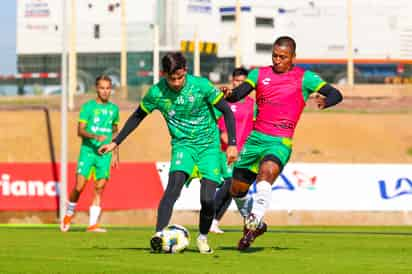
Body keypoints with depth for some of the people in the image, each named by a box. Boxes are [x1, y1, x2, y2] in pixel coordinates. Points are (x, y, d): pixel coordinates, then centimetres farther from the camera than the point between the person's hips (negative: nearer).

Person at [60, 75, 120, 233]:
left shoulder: (113, 109, 13)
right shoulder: (88, 107, 0)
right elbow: (80, 131, -5)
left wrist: (116, 153, 20)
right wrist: (95, 137, -22)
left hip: (105, 154, 3)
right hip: (87, 150, -3)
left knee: (99, 189, -4)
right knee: (79, 186, -9)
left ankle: (92, 224, -3)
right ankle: (69, 214, 15)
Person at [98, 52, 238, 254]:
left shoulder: (201, 86, -15)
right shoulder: (156, 93, -10)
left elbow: (227, 111, -5)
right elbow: (137, 117, 7)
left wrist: (232, 144, -11)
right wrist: (115, 143, 7)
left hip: (209, 144, 0)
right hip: (182, 144, 0)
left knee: (207, 199, -9)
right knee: (174, 185, -27)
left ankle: (203, 237, 18)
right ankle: (158, 235, -33)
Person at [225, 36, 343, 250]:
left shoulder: (304, 78, 2)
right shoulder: (259, 74, 10)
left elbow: (336, 95, -4)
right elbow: (240, 93, -3)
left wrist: (324, 101, -27)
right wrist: (229, 95, -27)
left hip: (280, 142, -4)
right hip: (255, 138, 4)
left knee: (266, 172, -34)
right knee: (237, 189, 9)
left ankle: (253, 223, -35)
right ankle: (256, 225, 33)